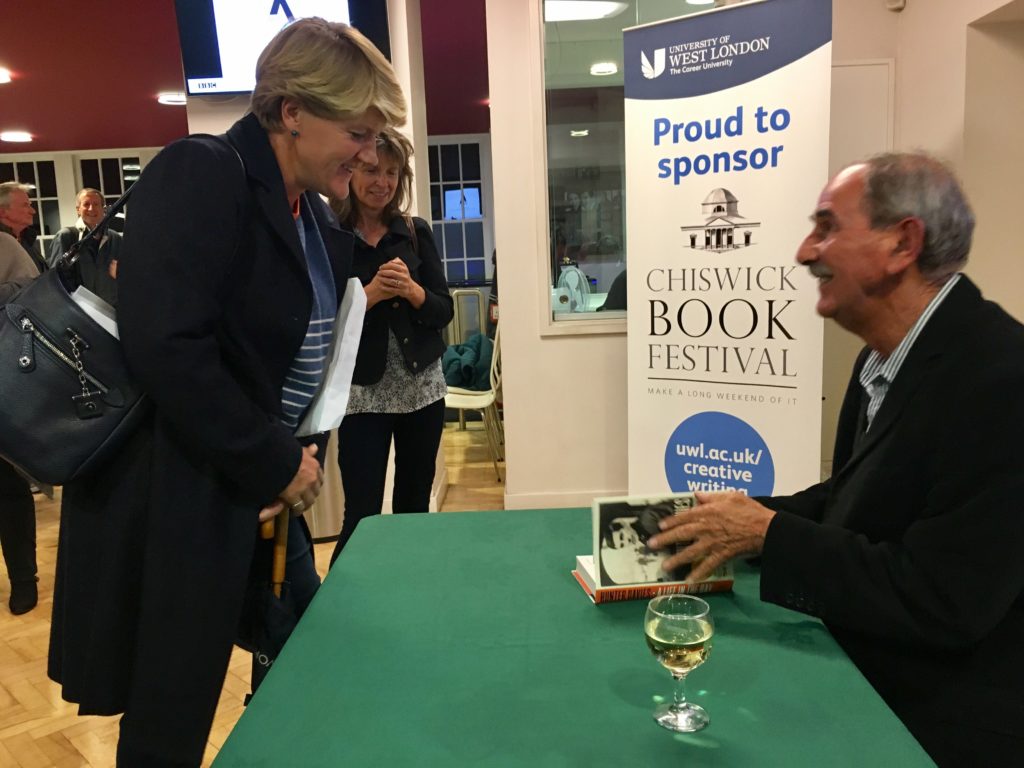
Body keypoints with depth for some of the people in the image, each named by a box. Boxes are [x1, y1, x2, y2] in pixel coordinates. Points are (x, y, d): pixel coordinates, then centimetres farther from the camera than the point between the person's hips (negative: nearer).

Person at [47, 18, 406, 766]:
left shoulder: (322, 222, 8)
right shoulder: (200, 175, -17)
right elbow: (166, 349, -27)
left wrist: (300, 459, -2)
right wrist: (278, 463, -18)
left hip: (261, 492, 8)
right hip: (173, 501, -8)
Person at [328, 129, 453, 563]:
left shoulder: (416, 234, 4)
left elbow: (445, 312, 1)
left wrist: (410, 290, -17)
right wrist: (369, 294, -21)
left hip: (422, 387, 4)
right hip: (362, 393, -3)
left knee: (415, 504, 15)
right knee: (361, 514, -3)